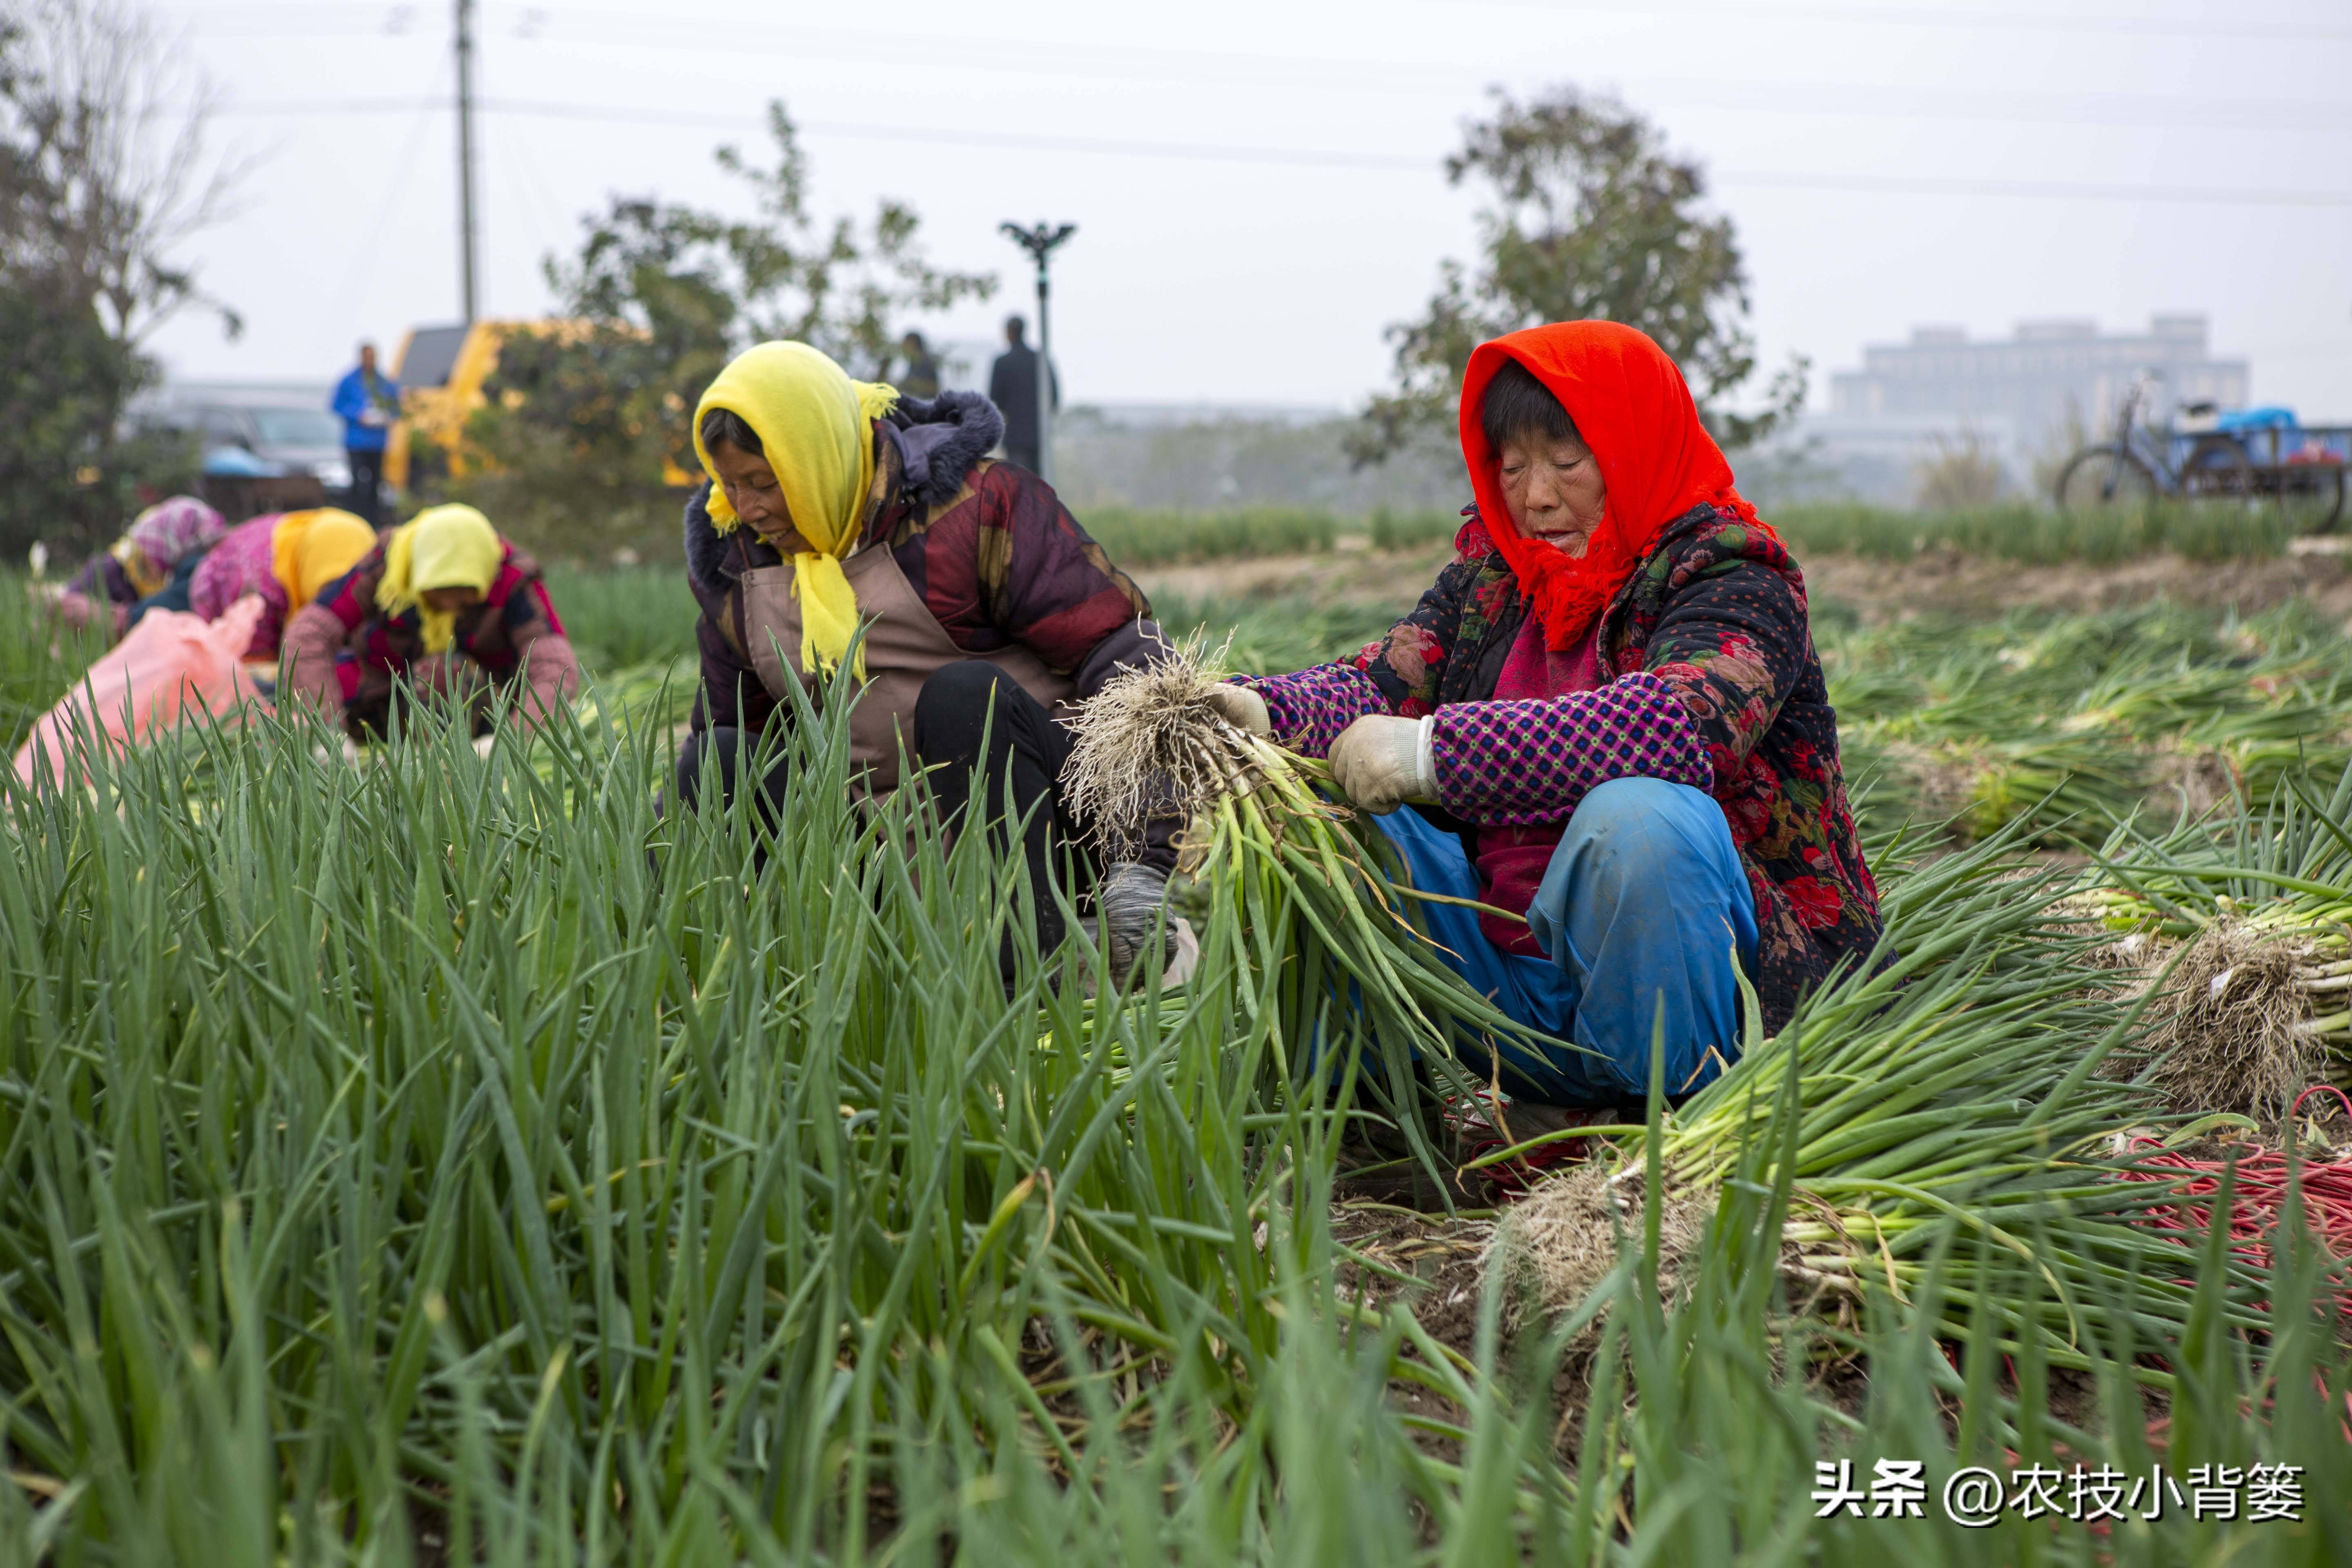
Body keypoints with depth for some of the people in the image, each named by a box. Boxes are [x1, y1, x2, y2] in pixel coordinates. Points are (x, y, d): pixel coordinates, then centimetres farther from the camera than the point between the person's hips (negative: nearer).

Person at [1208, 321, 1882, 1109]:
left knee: (1638, 818, -36)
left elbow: (1679, 726, -31)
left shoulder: (1733, 585, -10)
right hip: (1508, 976, 6)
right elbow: (1379, 685, -1)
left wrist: (1431, 753, -35)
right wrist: (1259, 713, -24)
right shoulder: (1490, 578, 12)